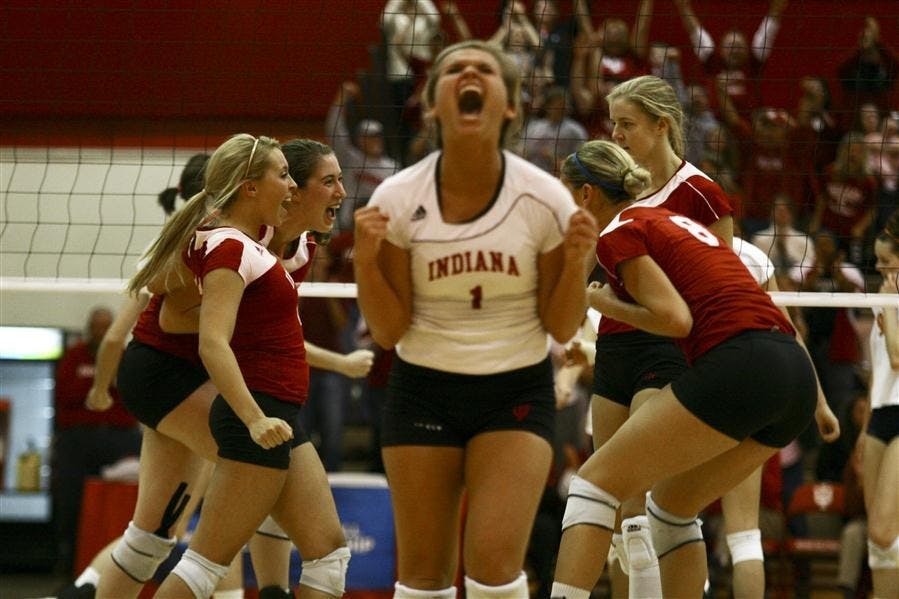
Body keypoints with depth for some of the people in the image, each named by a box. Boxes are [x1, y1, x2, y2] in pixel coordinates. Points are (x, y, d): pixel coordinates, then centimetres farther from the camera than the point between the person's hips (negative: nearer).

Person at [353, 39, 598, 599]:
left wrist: (576, 262, -21)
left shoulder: (544, 198, -11)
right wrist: (366, 258, -21)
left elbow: (561, 327, -3)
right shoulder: (398, 199, -9)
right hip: (423, 390, 1)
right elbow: (389, 330, -5)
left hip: (517, 391, -1)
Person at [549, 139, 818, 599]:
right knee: (672, 506, 22)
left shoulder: (618, 233, 2)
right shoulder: (674, 221, 27)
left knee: (595, 482, -3)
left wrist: (607, 304, 4)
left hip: (737, 366, -8)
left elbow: (675, 318, -9)